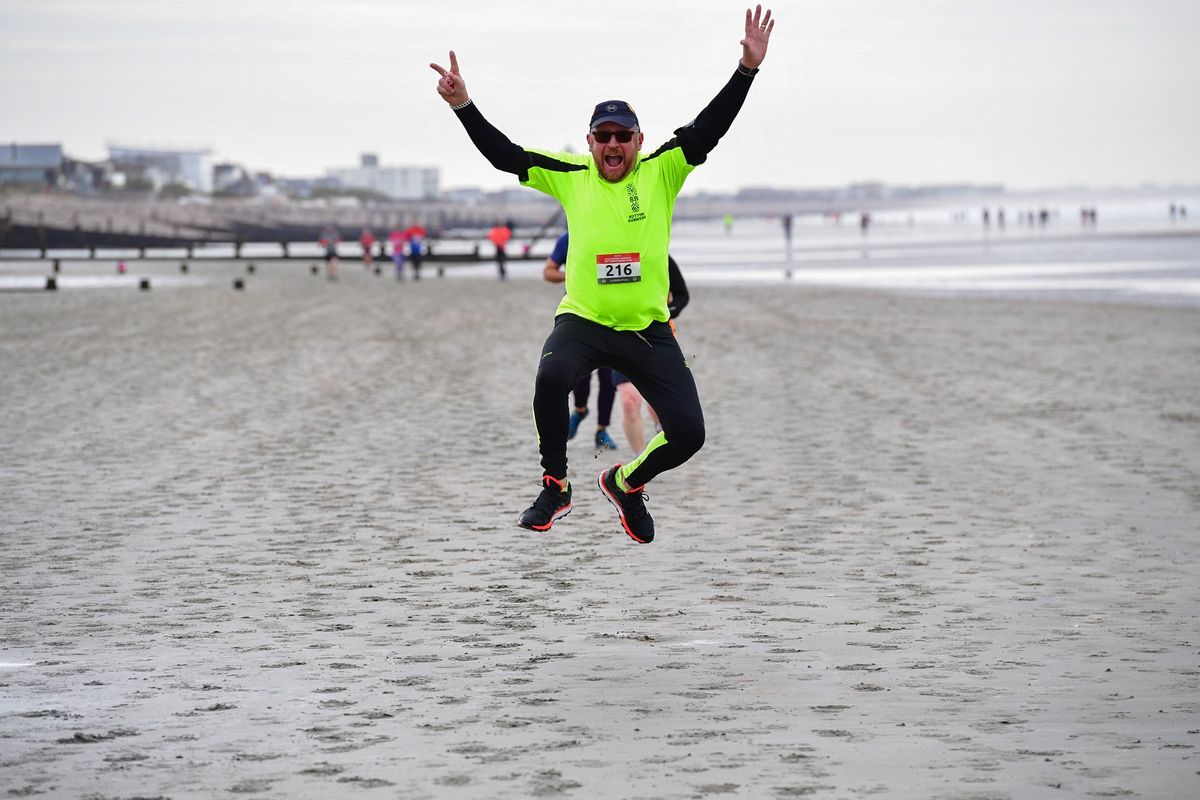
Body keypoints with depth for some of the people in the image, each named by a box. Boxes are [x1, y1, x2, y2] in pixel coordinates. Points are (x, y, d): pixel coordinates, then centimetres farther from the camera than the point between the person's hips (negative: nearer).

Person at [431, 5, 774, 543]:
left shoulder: (661, 172, 3)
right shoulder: (570, 176, 4)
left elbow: (707, 129, -5)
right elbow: (504, 154, 1)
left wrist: (747, 69, -16)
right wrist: (463, 105, -11)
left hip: (648, 327, 1)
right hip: (583, 320, -1)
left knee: (688, 434, -6)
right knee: (552, 377, -34)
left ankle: (625, 483, 27)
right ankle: (555, 487, -12)